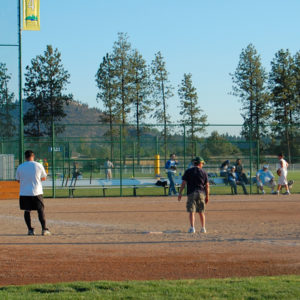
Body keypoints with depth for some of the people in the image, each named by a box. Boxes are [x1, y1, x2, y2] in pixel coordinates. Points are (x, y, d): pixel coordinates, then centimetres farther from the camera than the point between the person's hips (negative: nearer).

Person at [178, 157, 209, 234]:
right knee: (201, 212, 13)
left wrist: (180, 193, -1)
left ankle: (192, 228, -16)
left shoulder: (188, 171, 2)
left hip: (191, 193, -2)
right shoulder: (203, 172, 6)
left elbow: (184, 182, -4)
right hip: (201, 193, 2)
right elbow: (207, 185, 5)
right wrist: (207, 196, 11)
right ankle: (203, 228, 13)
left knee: (191, 211, -4)